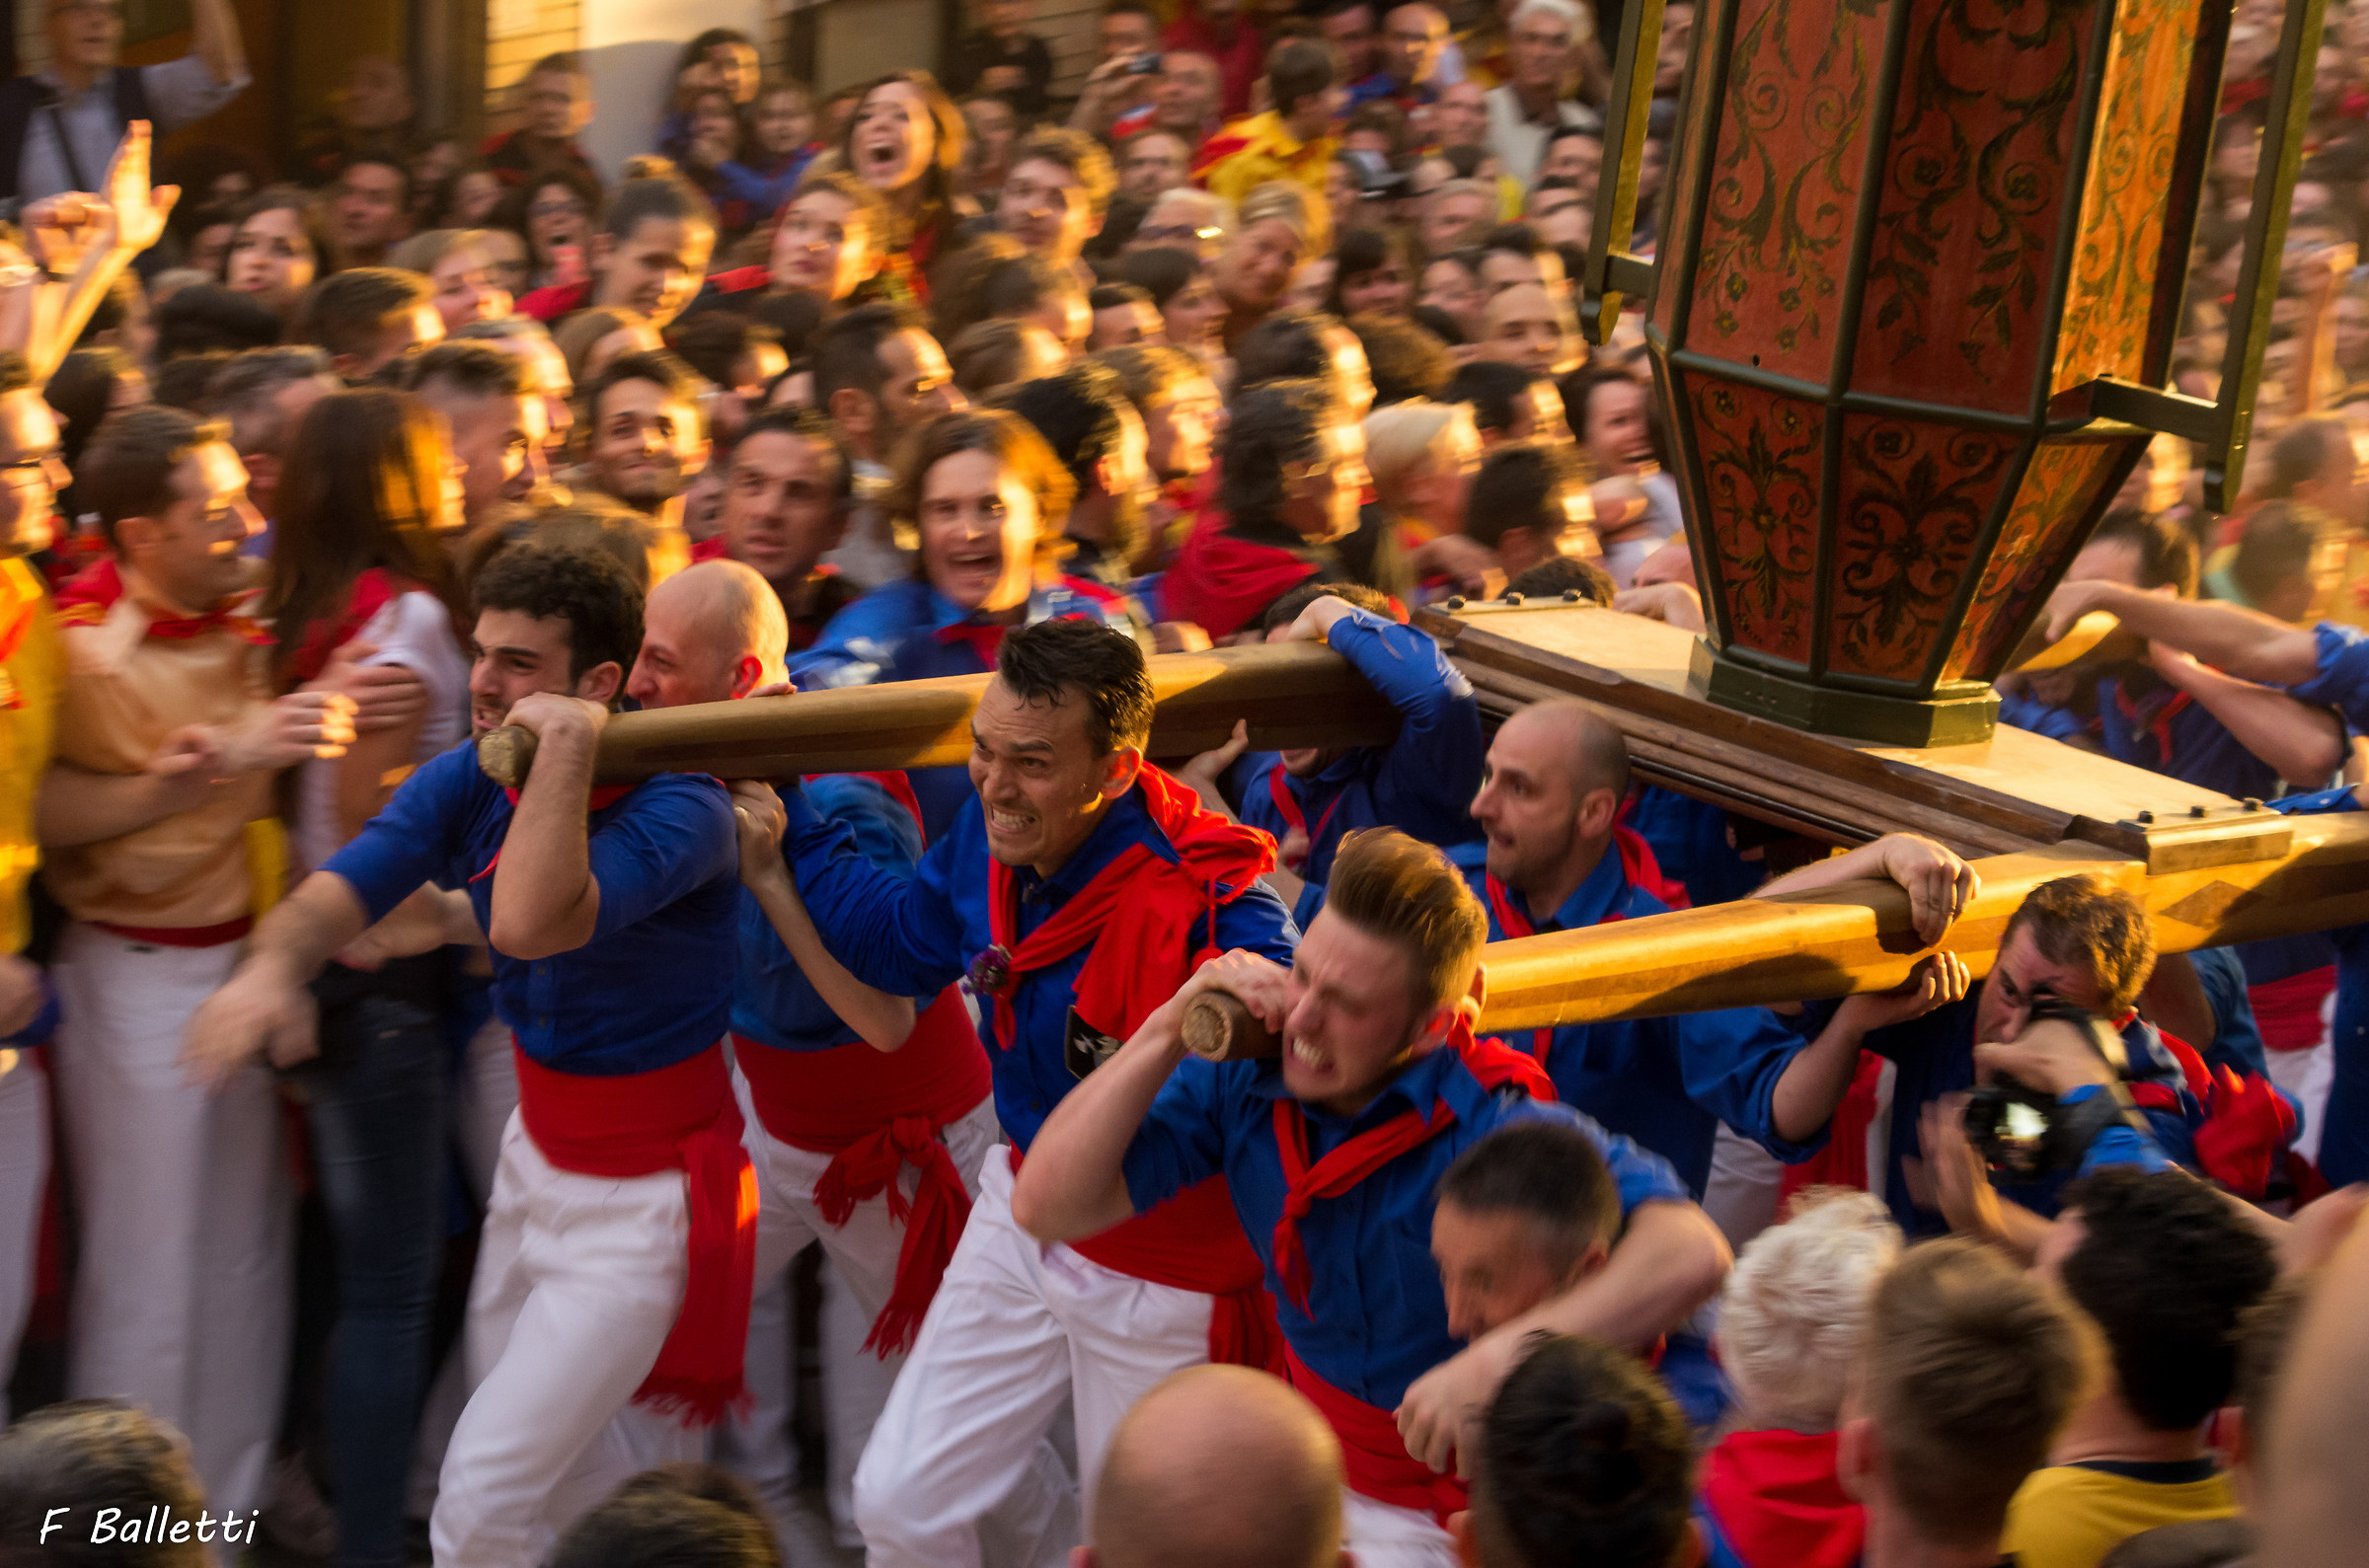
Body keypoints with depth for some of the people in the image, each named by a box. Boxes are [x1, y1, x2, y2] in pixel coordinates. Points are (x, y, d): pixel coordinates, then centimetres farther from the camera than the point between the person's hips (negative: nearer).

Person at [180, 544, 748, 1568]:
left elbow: (529, 924, -43)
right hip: (539, 1150, 7)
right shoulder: (469, 782, -6)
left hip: (641, 1195, -7)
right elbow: (341, 890, -20)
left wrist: (567, 740, -37)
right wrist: (273, 964, -42)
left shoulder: (679, 810, -26)